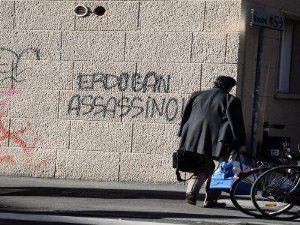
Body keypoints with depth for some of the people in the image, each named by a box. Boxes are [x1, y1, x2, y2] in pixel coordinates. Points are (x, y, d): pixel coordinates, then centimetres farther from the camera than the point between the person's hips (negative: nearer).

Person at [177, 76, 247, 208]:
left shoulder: (197, 96, 14)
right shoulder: (231, 100, -1)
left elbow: (185, 116, 16)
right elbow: (236, 123, -4)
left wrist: (183, 136, 22)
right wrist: (241, 144, 0)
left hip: (195, 140, 5)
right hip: (217, 142, -5)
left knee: (202, 168, 17)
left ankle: (191, 191, -1)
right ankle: (210, 200, 4)